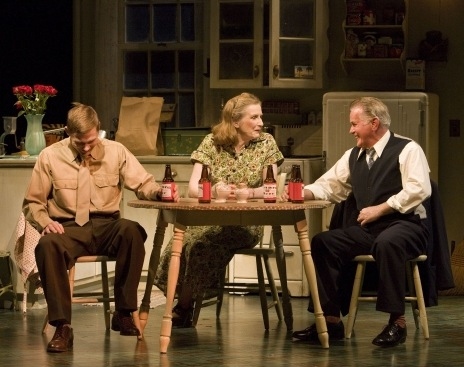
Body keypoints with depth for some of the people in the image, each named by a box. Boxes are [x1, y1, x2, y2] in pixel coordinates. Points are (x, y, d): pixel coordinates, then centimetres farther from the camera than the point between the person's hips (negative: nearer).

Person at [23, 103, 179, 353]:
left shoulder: (116, 151, 6)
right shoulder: (50, 157, 3)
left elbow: (143, 184, 5)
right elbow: (32, 203, 10)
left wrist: (160, 192, -18)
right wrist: (44, 221, -11)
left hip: (107, 227, 1)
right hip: (69, 228, -1)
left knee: (132, 231, -34)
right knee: (47, 245, -37)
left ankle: (123, 314, -23)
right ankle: (62, 327, -31)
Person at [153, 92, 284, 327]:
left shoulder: (266, 143, 4)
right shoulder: (212, 142, 4)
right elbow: (193, 188, -4)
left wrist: (248, 193, -22)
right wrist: (212, 190, -26)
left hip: (246, 223, -1)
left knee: (200, 239, -31)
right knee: (184, 238, -32)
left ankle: (184, 306, -13)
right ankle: (184, 306, -18)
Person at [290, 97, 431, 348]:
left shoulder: (407, 150, -4)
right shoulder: (353, 156, 18)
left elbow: (419, 189, -17)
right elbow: (328, 185, 20)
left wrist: (379, 209, -18)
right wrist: (304, 193, -1)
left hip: (404, 226, -7)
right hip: (365, 230, 7)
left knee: (387, 243, -39)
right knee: (322, 242, -12)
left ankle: (397, 322, -30)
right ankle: (331, 319, -10)